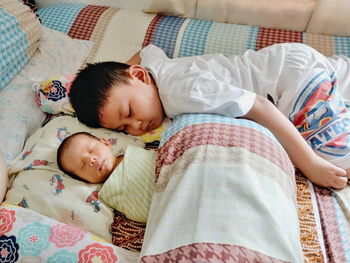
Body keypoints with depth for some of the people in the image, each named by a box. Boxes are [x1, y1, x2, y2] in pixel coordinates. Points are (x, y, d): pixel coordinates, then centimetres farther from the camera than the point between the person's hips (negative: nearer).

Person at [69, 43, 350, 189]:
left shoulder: (184, 92, -34)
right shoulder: (152, 60, -6)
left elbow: (260, 107, -34)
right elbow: (147, 49, 20)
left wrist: (310, 164, -30)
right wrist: (109, 78, 9)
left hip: (297, 70, -8)